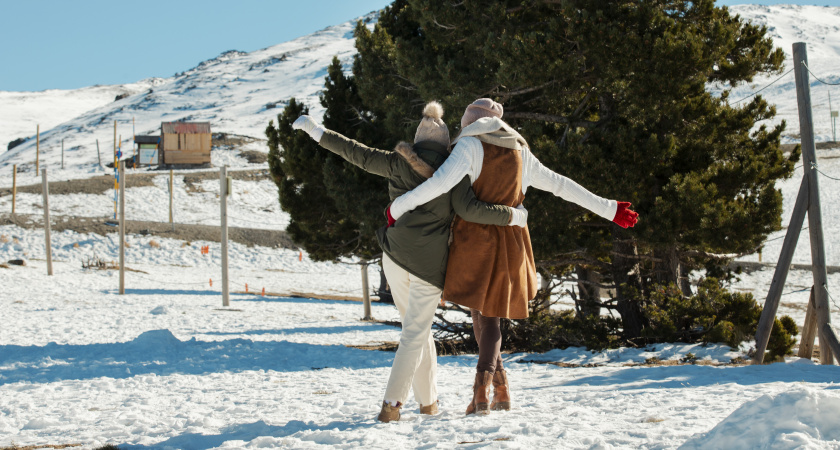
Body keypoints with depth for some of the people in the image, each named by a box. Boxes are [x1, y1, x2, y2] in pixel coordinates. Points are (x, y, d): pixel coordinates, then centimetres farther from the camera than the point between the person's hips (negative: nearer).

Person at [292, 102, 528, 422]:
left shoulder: (399, 163, 3)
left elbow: (356, 153, 6)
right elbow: (469, 209, -12)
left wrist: (315, 130, 14)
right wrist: (513, 216, -2)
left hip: (395, 257, 3)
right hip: (430, 264, -3)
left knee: (417, 328, 17)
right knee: (415, 333, 1)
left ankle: (428, 400, 20)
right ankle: (391, 404, -9)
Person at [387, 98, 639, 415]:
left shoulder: (471, 145, -3)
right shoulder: (520, 152, 14)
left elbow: (442, 181, -19)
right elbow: (561, 185, 16)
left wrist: (398, 206, -11)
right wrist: (609, 210, 23)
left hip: (476, 238, -4)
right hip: (510, 241, 4)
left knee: (481, 310, 5)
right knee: (488, 313, 9)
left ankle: (499, 387, 1)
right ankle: (483, 389, -5)